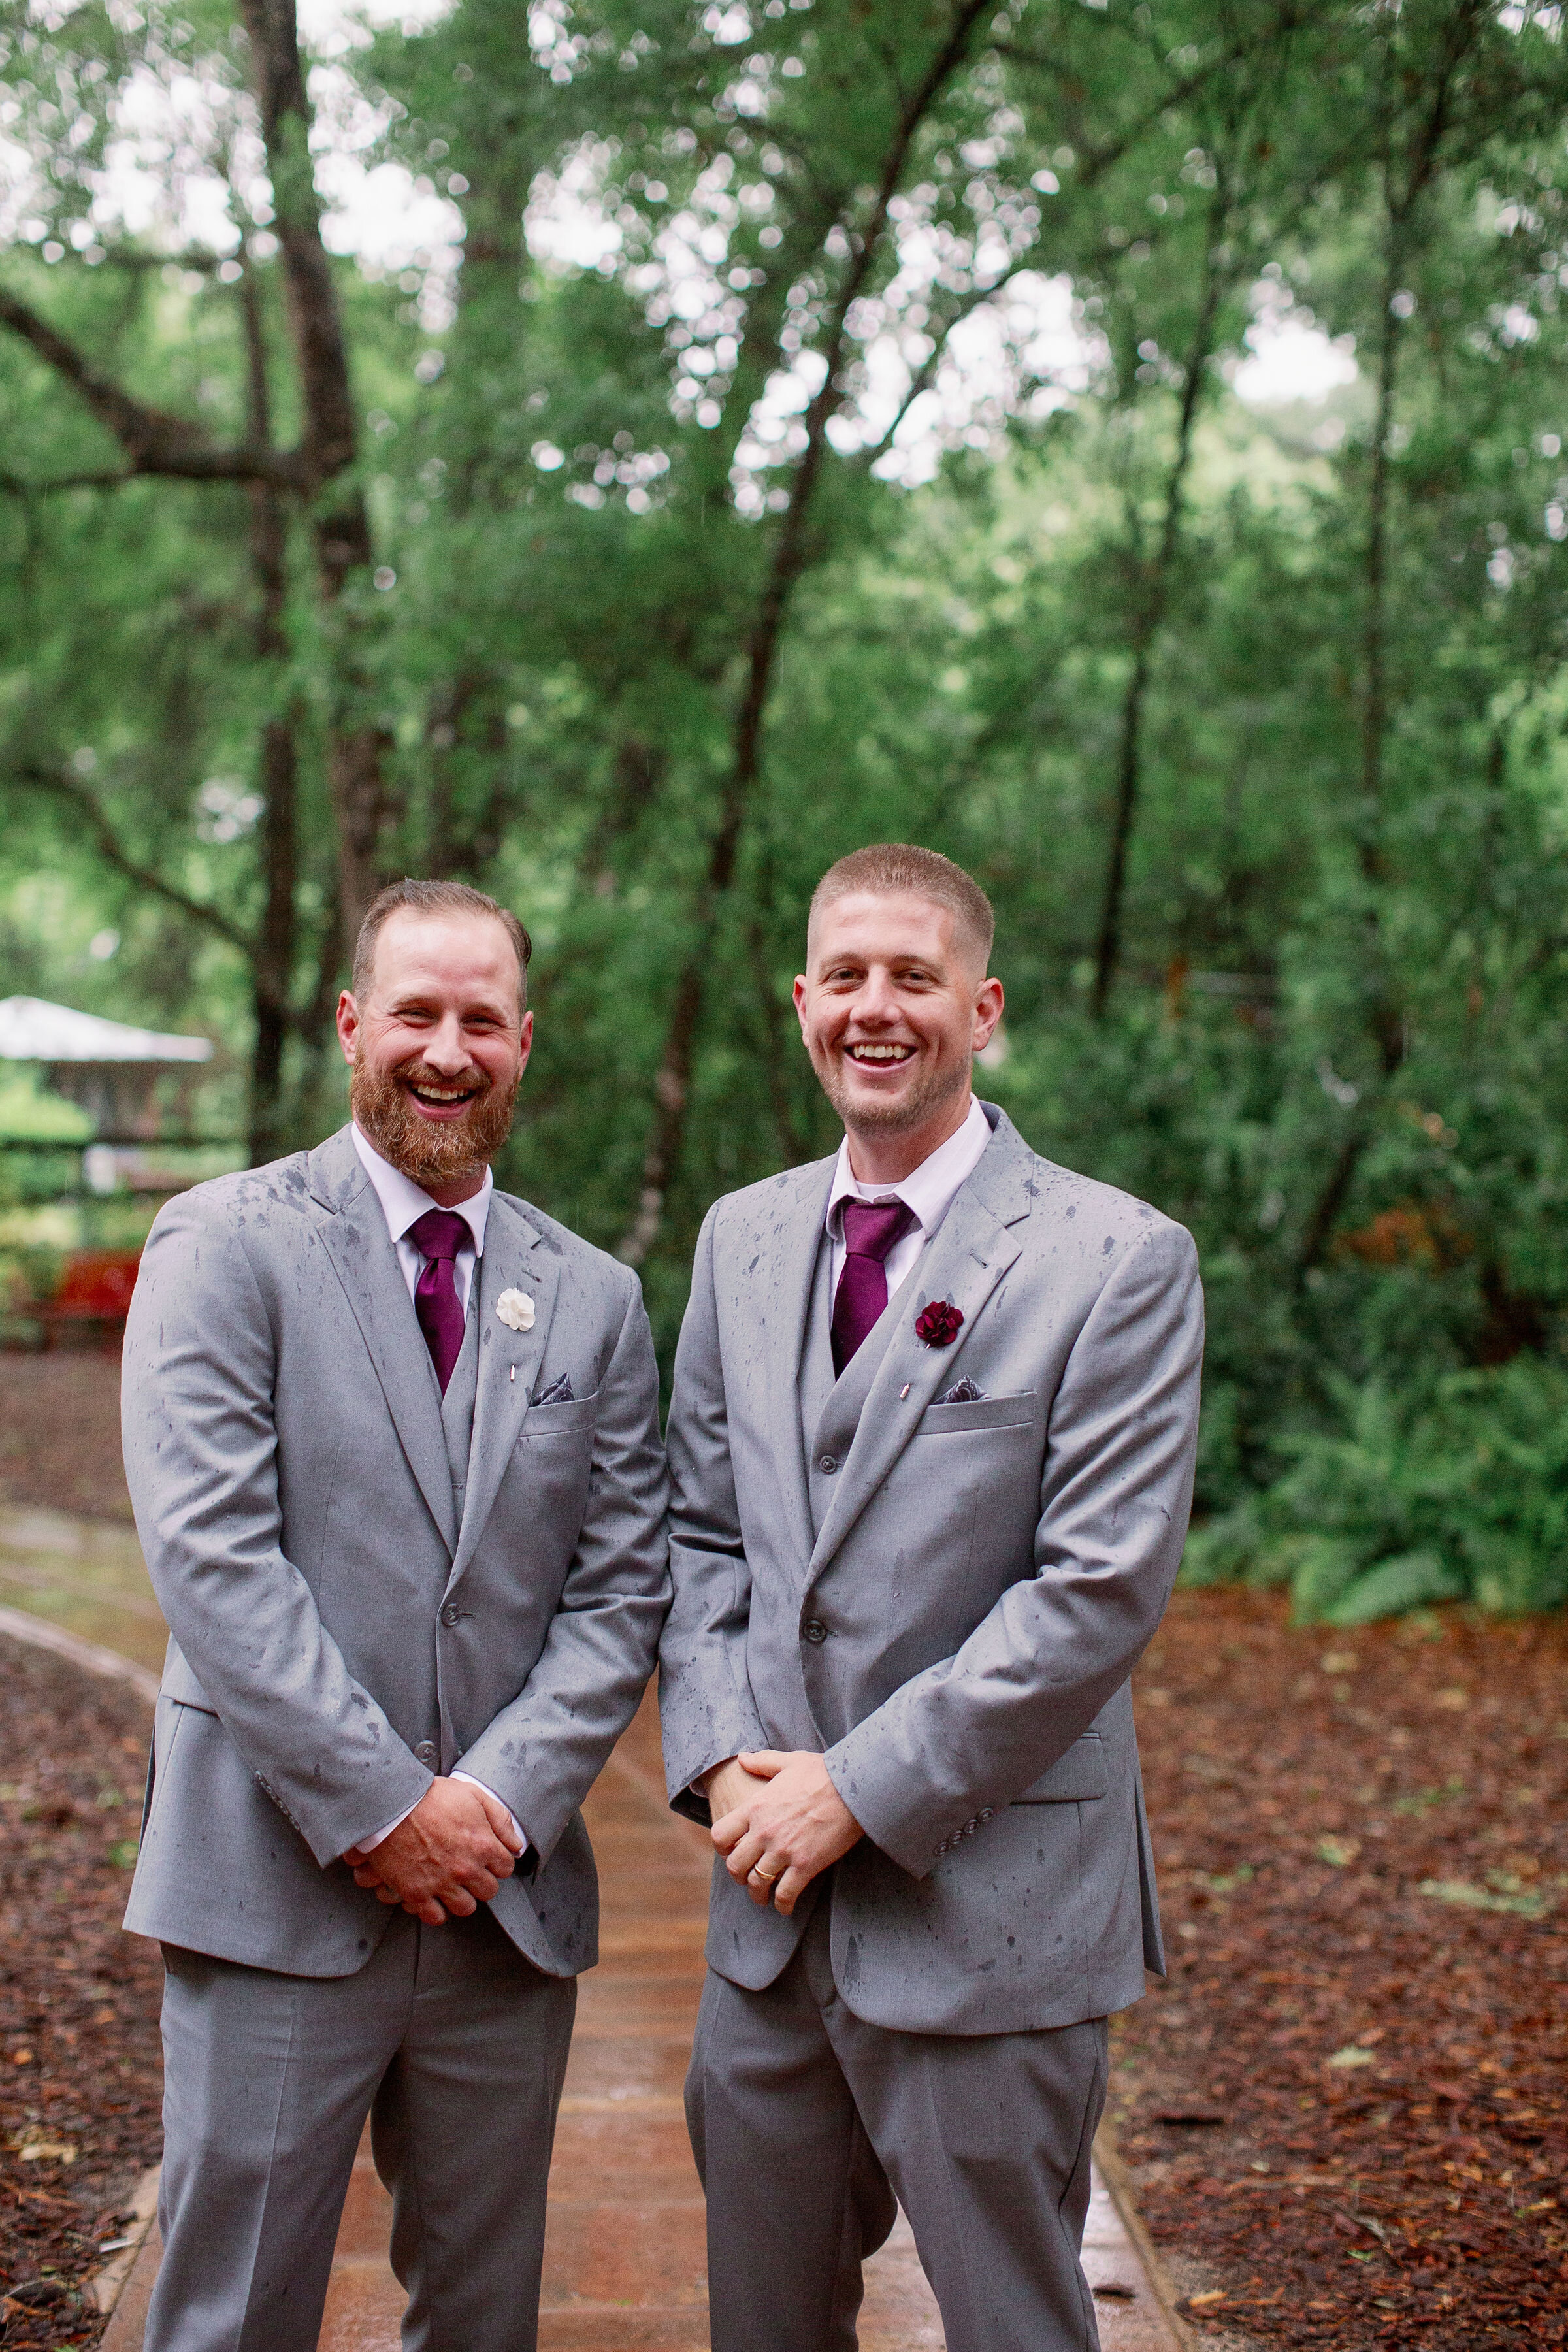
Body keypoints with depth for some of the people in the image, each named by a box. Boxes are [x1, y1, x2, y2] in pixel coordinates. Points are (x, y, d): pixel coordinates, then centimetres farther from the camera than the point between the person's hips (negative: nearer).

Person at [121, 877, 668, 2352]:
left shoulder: (593, 1300, 9)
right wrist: (377, 1805, -15)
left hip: (510, 1897, 4)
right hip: (278, 1891, -4)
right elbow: (208, 1554, -12)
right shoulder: (225, 1247, -4)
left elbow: (623, 1588, 5)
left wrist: (499, 1798, -9)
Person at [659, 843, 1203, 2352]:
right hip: (773, 1896, 5)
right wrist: (725, 1758, -5)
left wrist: (862, 1789, -15)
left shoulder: (1118, 1261, -10)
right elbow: (698, 1532, 11)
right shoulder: (742, 1238, 9)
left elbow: (1102, 1587, -15)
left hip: (984, 1910, -5)